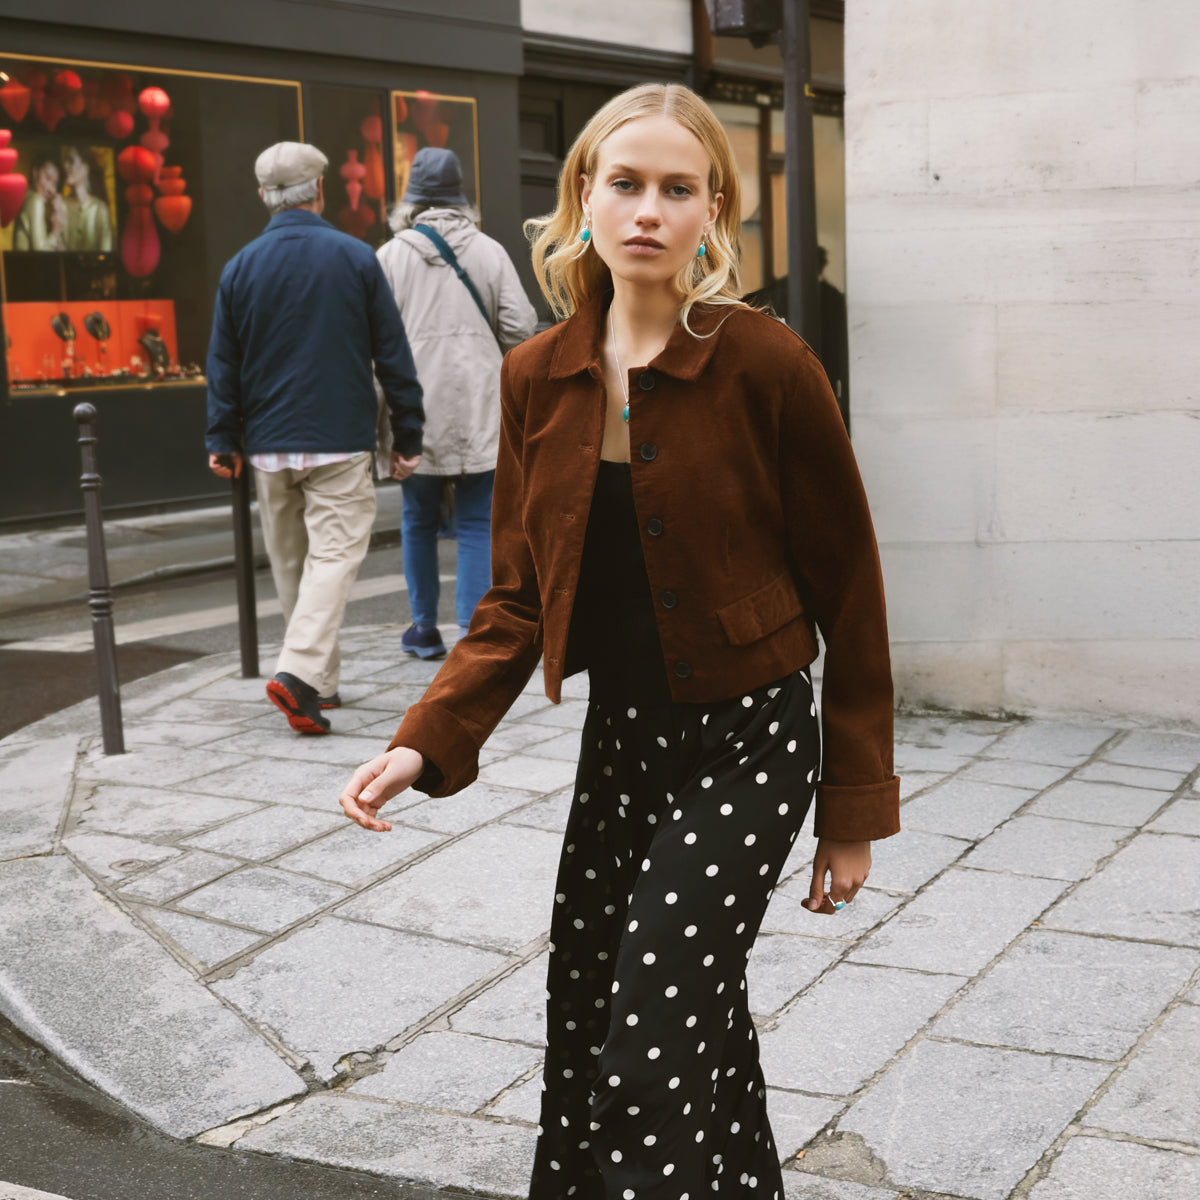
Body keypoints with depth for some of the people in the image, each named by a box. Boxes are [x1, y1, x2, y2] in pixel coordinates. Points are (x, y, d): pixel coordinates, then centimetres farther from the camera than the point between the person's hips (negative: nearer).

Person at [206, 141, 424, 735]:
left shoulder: (240, 267, 3)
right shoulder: (355, 258, -3)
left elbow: (223, 362, 5)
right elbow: (393, 352, -1)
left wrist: (223, 440, 12)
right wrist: (407, 434, 5)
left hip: (269, 445, 3)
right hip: (340, 441, -3)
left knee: (290, 563, 13)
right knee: (334, 553, -4)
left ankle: (321, 681, 21)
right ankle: (298, 673, -21)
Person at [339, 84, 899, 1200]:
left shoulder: (767, 365, -13)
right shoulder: (538, 377, 0)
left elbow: (846, 592, -7)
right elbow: (518, 597, 5)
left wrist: (855, 810, -4)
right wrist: (427, 741, -9)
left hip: (747, 741, -6)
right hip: (619, 737, 6)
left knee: (649, 1054, -9)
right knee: (583, 1019, 15)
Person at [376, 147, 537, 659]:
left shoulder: (391, 255, -2)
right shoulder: (488, 251, 2)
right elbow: (520, 325, 0)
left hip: (417, 406, 0)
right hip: (478, 407, 0)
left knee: (418, 521, 12)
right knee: (477, 523, 3)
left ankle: (425, 629, 20)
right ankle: (473, 628, -3)